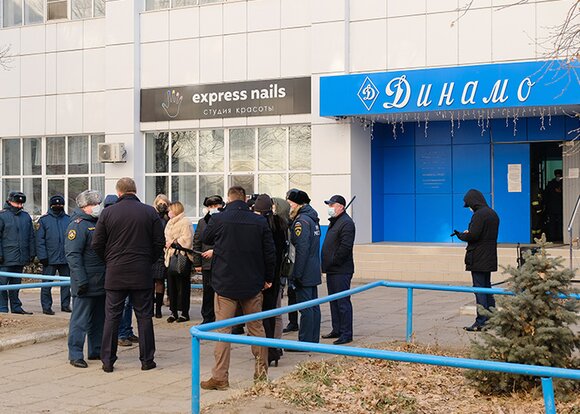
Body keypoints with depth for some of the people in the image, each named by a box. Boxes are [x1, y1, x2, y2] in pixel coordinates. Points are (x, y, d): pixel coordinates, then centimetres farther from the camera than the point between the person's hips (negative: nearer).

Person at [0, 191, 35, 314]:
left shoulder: (26, 216, 13)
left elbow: (31, 237, 18)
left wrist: (32, 253, 14)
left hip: (21, 258, 6)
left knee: (16, 283, 13)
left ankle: (16, 307, 19)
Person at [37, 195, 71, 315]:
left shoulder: (68, 219, 8)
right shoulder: (44, 220, 0)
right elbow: (40, 240, -3)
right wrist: (42, 256, -10)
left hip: (66, 258, 3)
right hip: (50, 259, -3)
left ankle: (65, 304, 20)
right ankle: (46, 306, 7)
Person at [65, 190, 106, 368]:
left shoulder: (98, 223, 16)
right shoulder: (78, 225, -12)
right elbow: (73, 255, -19)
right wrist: (81, 280, -23)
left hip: (101, 283, 9)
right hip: (86, 284, -9)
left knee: (99, 319, 15)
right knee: (80, 319, -4)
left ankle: (96, 351, 24)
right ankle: (75, 354, 3)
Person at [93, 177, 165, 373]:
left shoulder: (108, 212, -2)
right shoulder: (150, 212, -2)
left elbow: (97, 244, 0)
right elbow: (159, 243, 0)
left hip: (115, 274, 0)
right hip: (142, 273, 0)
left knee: (112, 317, 7)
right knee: (144, 316, 7)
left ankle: (107, 360, 9)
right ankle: (147, 360, 11)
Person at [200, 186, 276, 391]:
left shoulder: (218, 220, -9)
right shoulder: (260, 221, -3)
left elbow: (204, 239, 10)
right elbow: (270, 252, 0)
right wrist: (268, 278, 11)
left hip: (225, 283, -2)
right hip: (253, 284, 3)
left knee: (223, 330, 3)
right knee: (256, 328, 14)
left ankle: (220, 377, 3)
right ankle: (261, 372, 21)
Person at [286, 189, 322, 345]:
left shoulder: (301, 221, -16)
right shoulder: (312, 218, 14)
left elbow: (302, 250, -21)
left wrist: (296, 275, -20)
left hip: (304, 273, -10)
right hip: (313, 272, 10)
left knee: (305, 307, -5)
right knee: (313, 306, 12)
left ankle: (305, 342, 0)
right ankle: (313, 340, 19)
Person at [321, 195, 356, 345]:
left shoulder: (346, 223, -14)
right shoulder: (334, 221, 19)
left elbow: (345, 247, -22)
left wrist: (333, 262, -16)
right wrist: (326, 264, 15)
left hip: (341, 271, -10)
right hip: (332, 270, 10)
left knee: (343, 302, -7)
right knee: (334, 301, 16)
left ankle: (346, 334, -3)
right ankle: (337, 330, 25)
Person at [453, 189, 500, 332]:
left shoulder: (479, 214, -16)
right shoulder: (492, 213, 15)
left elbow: (473, 235, -22)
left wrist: (460, 235, -4)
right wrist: (467, 233, 11)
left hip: (478, 259, -9)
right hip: (489, 259, 9)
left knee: (479, 290, -5)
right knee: (487, 288, 16)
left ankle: (481, 322, -4)